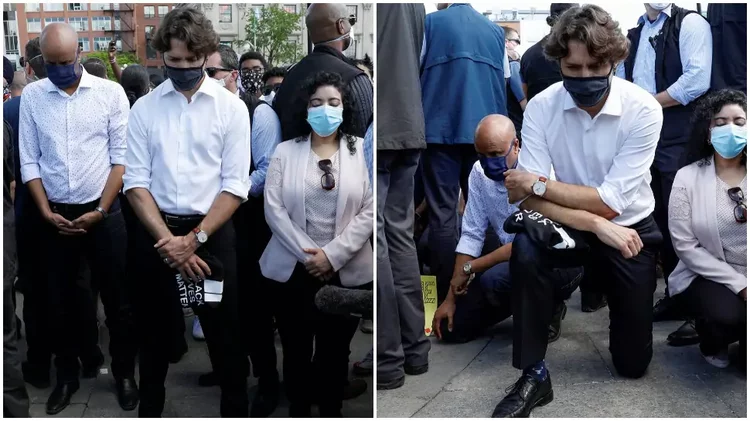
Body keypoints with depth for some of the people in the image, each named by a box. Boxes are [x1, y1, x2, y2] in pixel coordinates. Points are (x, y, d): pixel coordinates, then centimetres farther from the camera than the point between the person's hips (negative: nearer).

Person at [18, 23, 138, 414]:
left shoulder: (110, 92, -5)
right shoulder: (31, 96, 1)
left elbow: (121, 158, -5)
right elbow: (29, 161, 3)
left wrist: (100, 211, -9)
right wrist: (46, 212, -6)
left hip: (103, 212, -2)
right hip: (55, 215, 2)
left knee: (117, 298, 7)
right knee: (59, 300, 12)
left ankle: (124, 373, 24)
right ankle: (66, 375, 30)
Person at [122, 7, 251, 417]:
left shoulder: (231, 107, -2)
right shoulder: (144, 108, 2)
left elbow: (235, 186, -6)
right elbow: (135, 183, -2)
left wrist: (195, 238, -13)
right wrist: (168, 240, -12)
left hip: (212, 232, -1)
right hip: (155, 233, 2)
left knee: (225, 334, 7)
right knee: (154, 333, 15)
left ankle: (235, 410, 23)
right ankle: (149, 410, 33)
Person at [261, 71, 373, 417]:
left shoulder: (362, 151, 2)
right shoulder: (284, 152, 3)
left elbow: (370, 211, -6)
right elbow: (273, 209, -4)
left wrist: (332, 255, -14)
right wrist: (307, 254, -13)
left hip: (347, 271, 0)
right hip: (293, 270, 1)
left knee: (335, 351, 11)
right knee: (296, 351, 10)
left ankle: (331, 414, 30)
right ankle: (297, 414, 29)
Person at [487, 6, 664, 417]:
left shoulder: (643, 109, -22)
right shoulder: (541, 107, -16)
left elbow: (610, 202, -24)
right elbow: (531, 202, -21)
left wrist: (537, 183, -22)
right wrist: (597, 226, -31)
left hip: (630, 229, 0)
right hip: (571, 227, 1)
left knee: (633, 362, 5)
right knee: (526, 248, -35)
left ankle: (601, 287, 37)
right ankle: (533, 376, -20)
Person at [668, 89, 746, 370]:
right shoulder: (688, 177, -2)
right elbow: (685, 246, -8)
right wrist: (739, 284, -14)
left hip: (744, 281, 2)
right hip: (708, 277, -2)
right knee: (727, 314, -31)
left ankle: (744, 349, 11)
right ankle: (713, 343, 8)